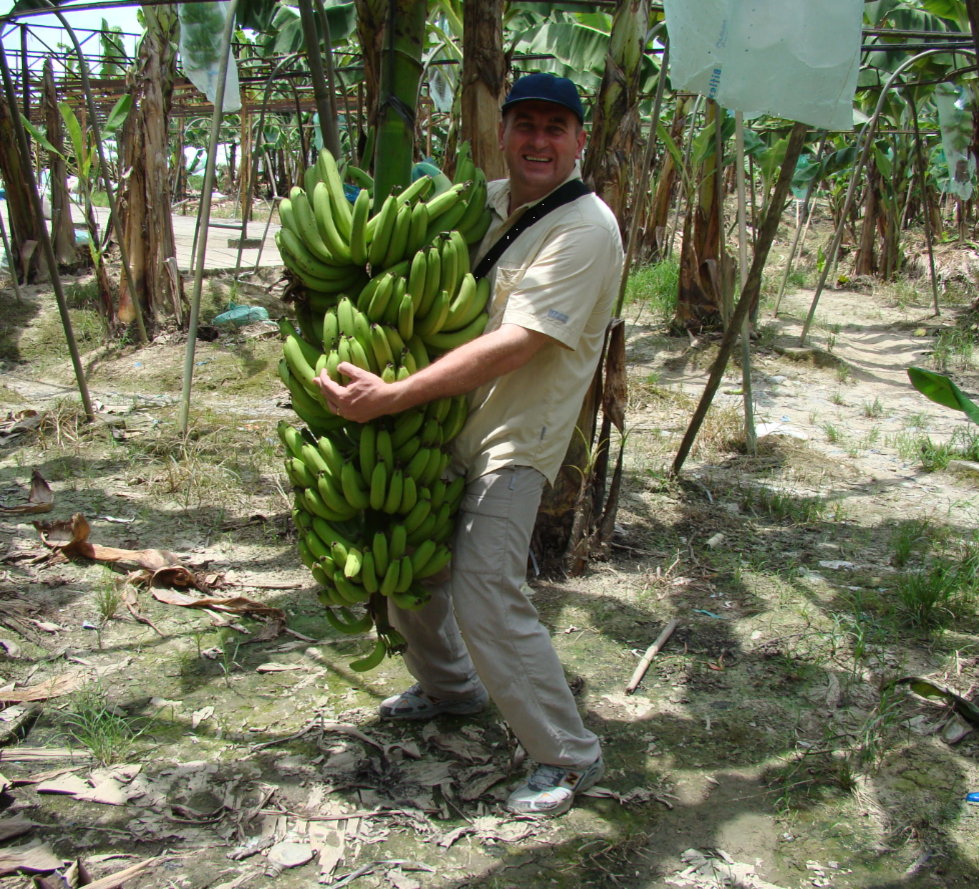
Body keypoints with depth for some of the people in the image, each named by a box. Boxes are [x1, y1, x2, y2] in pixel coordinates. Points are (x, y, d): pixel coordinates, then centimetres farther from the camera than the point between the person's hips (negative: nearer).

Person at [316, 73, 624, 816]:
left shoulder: (585, 228, -16)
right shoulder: (484, 200, 7)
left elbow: (515, 345, -26)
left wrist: (393, 397, -30)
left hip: (514, 437, -8)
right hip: (444, 421, 8)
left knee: (485, 598, -14)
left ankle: (571, 756, 6)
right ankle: (450, 686, 42)